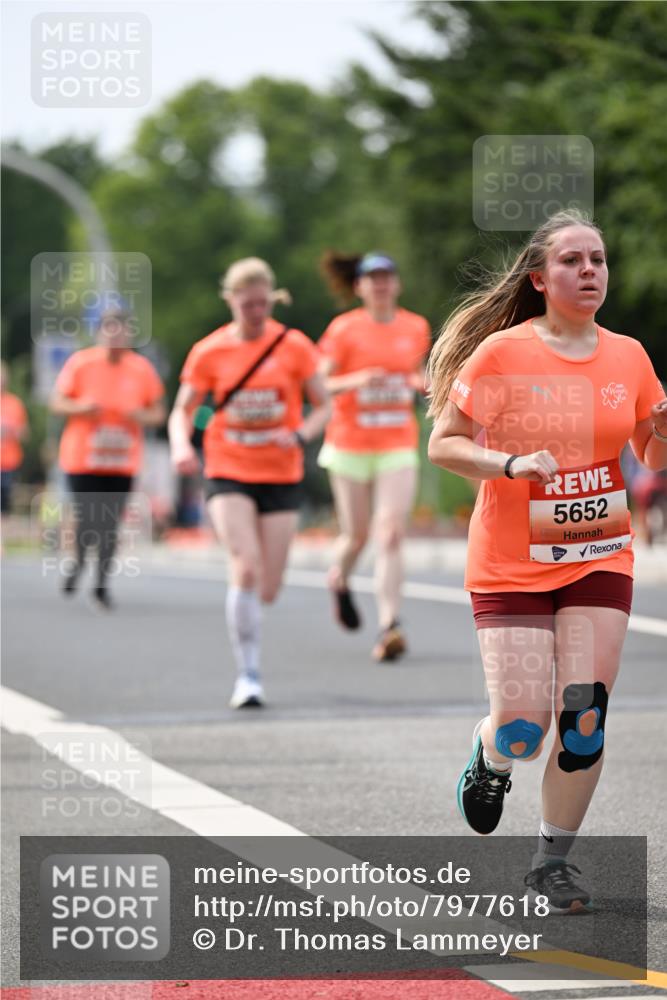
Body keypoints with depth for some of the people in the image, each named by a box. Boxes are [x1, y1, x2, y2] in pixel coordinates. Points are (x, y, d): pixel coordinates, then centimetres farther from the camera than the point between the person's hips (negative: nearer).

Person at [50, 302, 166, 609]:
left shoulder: (142, 368, 2)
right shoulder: (80, 362, -3)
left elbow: (158, 413, 9)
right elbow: (57, 402, 1)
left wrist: (143, 416, -14)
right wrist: (81, 408, -19)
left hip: (122, 460, 2)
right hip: (82, 457, -2)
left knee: (110, 526, -1)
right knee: (86, 521, -7)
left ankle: (102, 584, 13)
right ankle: (79, 562, 25)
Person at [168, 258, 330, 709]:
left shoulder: (294, 346, -1)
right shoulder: (209, 352, -1)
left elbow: (323, 406, 3)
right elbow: (183, 410, 5)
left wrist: (301, 435, -17)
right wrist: (181, 446, -16)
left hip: (282, 476, 1)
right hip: (229, 473, -1)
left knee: (268, 590, 1)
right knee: (246, 568, -22)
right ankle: (248, 674, -14)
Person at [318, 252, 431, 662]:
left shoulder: (417, 328, 5)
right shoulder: (345, 329, -4)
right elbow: (320, 385, -4)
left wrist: (422, 382, -2)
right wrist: (356, 381, -22)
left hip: (398, 447, 1)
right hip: (350, 445, -1)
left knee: (391, 535, -12)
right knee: (356, 535, 7)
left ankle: (390, 626, -16)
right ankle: (340, 581, 43)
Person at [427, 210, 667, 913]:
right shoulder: (503, 352, -9)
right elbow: (443, 445, -6)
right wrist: (511, 465, -22)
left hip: (599, 559, 3)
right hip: (510, 565, -3)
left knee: (585, 718, -7)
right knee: (522, 727, -9)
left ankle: (553, 860, 10)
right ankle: (488, 762, 29)